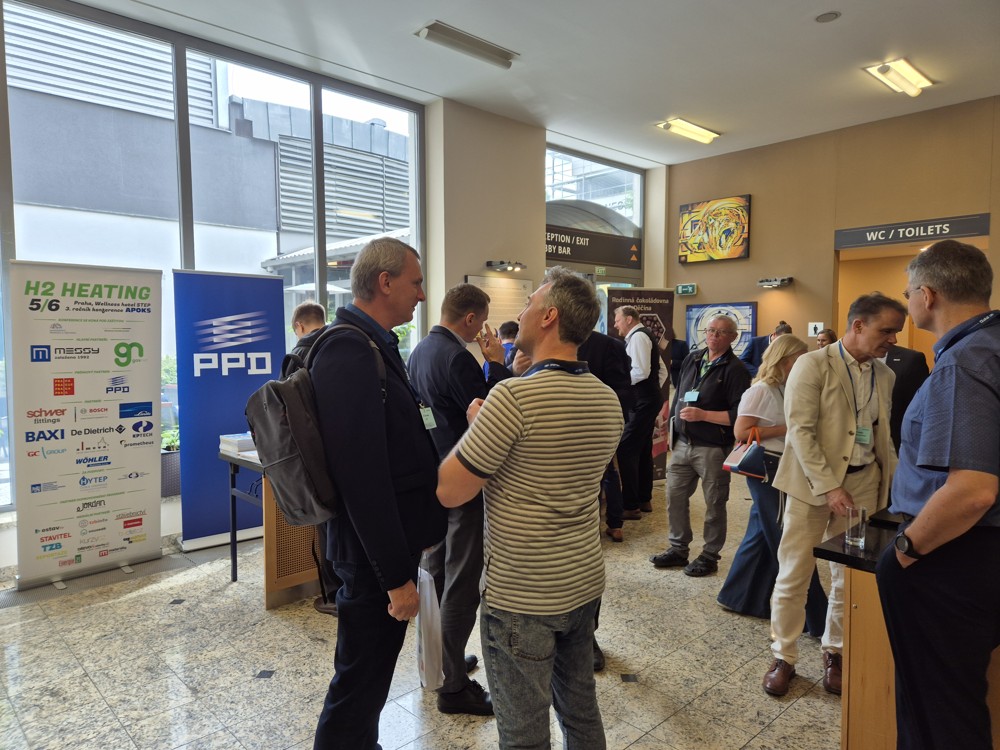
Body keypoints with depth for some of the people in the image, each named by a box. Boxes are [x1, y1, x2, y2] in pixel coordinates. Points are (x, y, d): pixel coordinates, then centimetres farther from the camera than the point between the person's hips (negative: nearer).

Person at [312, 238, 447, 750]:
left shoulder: (373, 344, 9)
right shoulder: (349, 352, -23)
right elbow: (363, 477, -27)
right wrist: (397, 576, -22)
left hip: (390, 538, 10)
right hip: (373, 551, -10)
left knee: (373, 667, 25)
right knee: (361, 680, 9)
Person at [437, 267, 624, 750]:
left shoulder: (514, 396, -23)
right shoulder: (609, 400, 1)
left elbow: (449, 492, -18)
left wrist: (474, 424, -3)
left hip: (520, 597, -7)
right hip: (584, 583, 7)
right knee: (581, 708, 24)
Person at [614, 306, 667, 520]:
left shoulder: (637, 336, -13)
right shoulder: (644, 335, 18)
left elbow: (641, 372, -23)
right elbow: (662, 371, 20)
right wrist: (653, 390, 15)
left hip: (642, 403, -11)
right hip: (648, 400, 11)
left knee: (626, 451, -9)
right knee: (643, 450, 15)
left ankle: (631, 506, -5)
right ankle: (645, 500, 24)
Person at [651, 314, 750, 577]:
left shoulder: (735, 369, -11)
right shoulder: (692, 359, 9)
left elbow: (739, 414, -19)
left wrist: (703, 415, -23)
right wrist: (672, 422, 13)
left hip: (713, 448, -6)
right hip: (682, 443, 6)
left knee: (714, 504, 8)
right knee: (674, 496, 11)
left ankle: (710, 556, 24)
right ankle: (678, 549, 27)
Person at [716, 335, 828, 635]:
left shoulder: (783, 390, 12)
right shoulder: (761, 390, -14)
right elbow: (741, 432, -20)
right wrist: (785, 429, -19)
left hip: (782, 470, 9)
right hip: (768, 469, -9)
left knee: (762, 536, 15)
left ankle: (740, 598, 28)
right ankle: (814, 617, 9)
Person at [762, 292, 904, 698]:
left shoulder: (885, 375, 8)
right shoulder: (813, 365, -10)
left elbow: (883, 436, 15)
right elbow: (800, 430, -15)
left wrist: (893, 480, 3)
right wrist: (829, 487, -17)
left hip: (863, 484, 5)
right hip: (812, 482, -5)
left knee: (851, 577, 11)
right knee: (794, 574, 2)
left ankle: (835, 653, 29)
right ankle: (784, 657, 17)